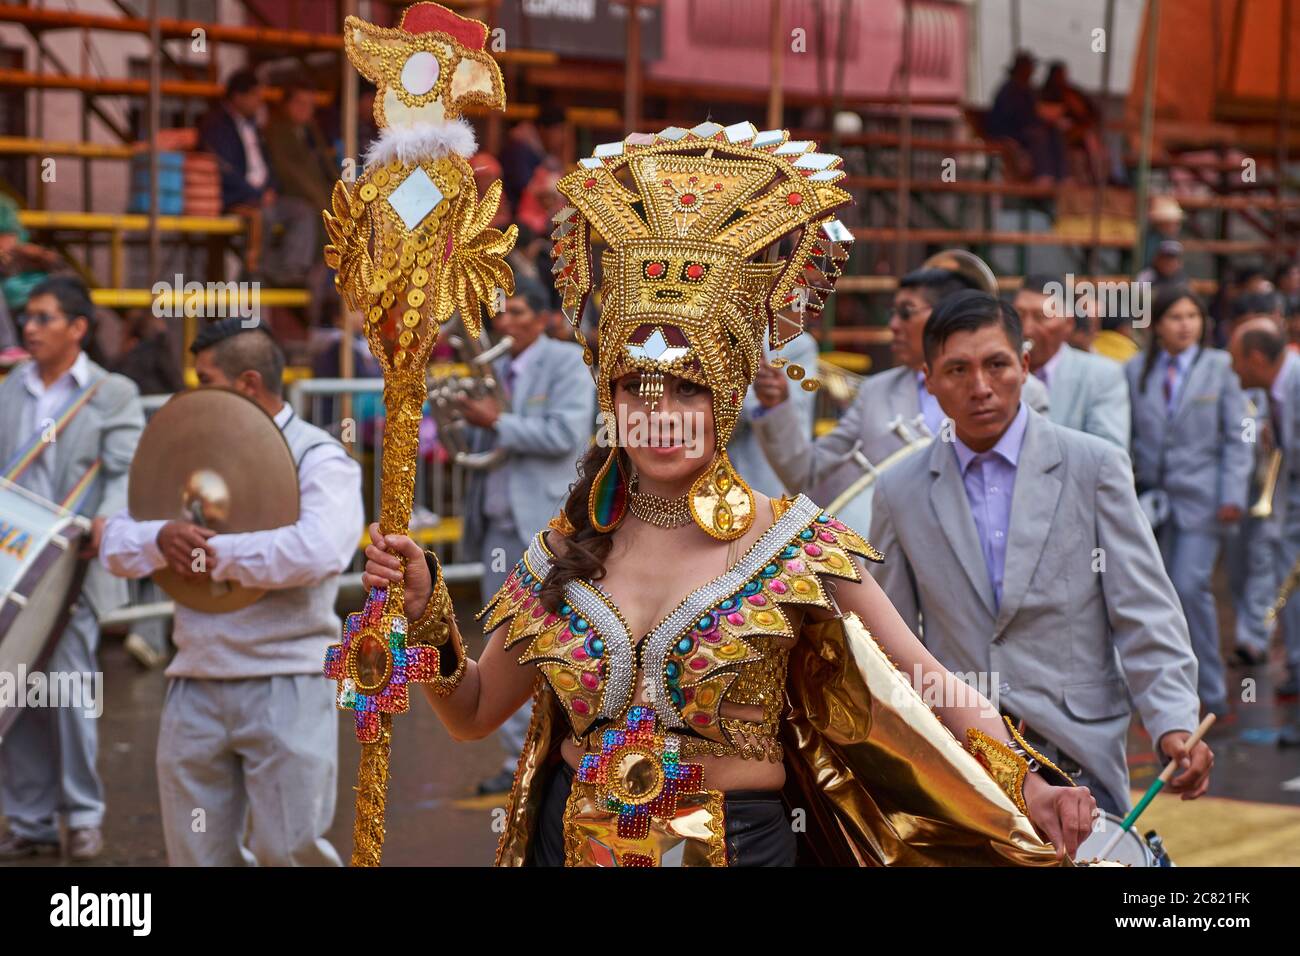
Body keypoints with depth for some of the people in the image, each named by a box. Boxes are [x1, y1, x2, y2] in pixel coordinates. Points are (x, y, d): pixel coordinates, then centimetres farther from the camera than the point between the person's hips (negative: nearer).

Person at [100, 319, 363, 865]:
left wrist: (218, 554, -14)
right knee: (197, 855, 8)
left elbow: (315, 551, -24)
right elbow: (116, 547, 10)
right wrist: (160, 539, -12)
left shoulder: (319, 460, -4)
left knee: (289, 850, -7)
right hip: (194, 687, 6)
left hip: (286, 684, -6)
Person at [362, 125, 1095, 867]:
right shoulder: (570, 547, 0)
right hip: (572, 844, 3)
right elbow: (474, 711, 7)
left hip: (740, 843, -2)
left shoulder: (794, 545, -9)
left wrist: (1030, 792, -21)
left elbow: (926, 685, -8)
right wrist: (424, 605, -9)